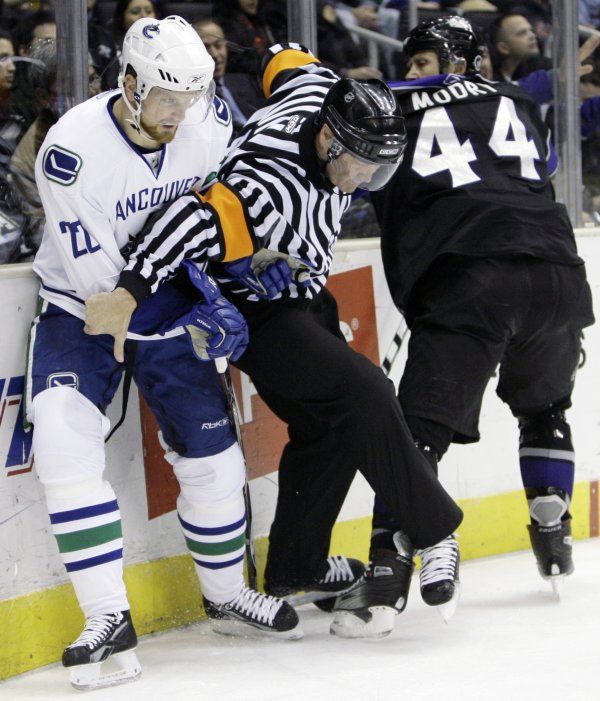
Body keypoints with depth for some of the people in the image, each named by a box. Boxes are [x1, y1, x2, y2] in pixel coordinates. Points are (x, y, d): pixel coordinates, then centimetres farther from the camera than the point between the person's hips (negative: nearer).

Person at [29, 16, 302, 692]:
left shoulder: (211, 125, -12)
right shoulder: (72, 148, -26)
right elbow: (97, 272, -27)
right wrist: (197, 315, -32)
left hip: (169, 303, 4)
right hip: (81, 308, -4)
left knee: (212, 454, 3)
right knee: (63, 445, -25)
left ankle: (225, 593, 29)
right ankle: (107, 617, -20)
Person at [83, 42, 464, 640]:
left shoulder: (322, 91, -13)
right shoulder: (275, 192, -38)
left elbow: (283, 59, 7)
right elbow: (201, 218, -50)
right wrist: (129, 294, -59)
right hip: (250, 310, -10)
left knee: (327, 425, 10)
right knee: (362, 394, -18)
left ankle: (297, 570, 18)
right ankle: (432, 530, -4)